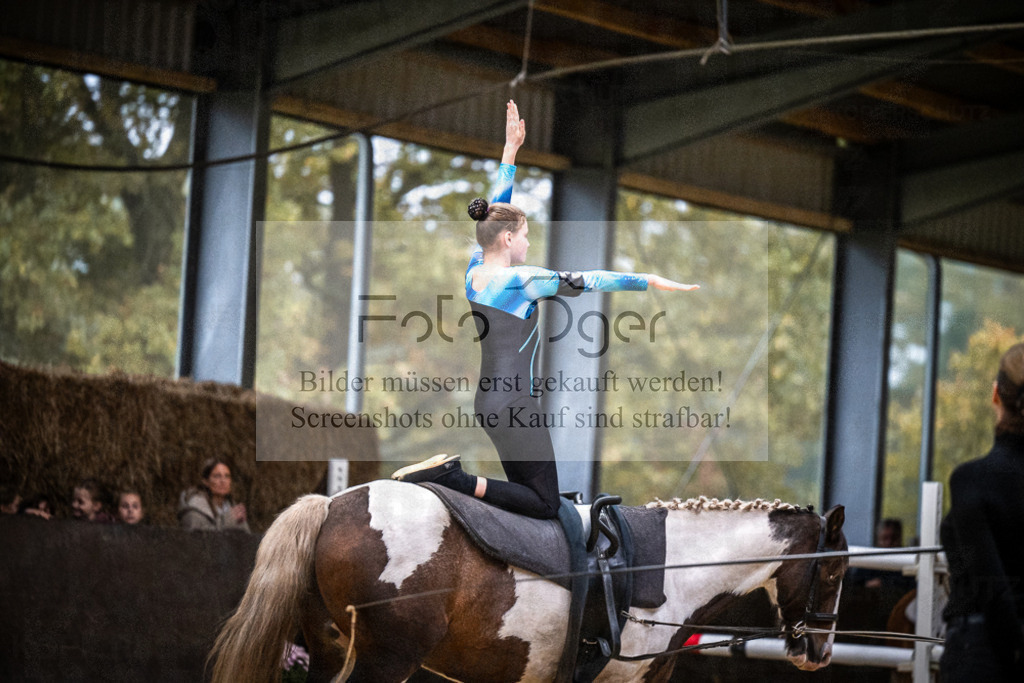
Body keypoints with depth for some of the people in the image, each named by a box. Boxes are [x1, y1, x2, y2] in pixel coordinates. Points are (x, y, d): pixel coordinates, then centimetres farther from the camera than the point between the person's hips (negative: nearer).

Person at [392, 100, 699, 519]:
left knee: (528, 491, 16)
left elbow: (495, 212, 15)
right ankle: (453, 479, -17)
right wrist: (649, 281, -12)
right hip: (514, 405, -9)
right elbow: (587, 281, -16)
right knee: (544, 506, -5)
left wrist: (510, 150, 19)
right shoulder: (520, 280, -17)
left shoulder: (474, 273, 5)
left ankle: (446, 467, 2)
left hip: (488, 400, 9)